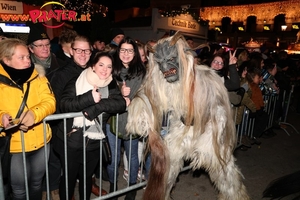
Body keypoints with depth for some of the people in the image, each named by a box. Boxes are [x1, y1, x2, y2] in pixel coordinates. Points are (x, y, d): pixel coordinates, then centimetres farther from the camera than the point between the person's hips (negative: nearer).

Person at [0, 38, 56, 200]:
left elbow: (50, 101, -11)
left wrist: (34, 114, -30)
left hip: (40, 140, 2)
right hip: (14, 143, -2)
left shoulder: (37, 76, -1)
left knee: (37, 182, 21)